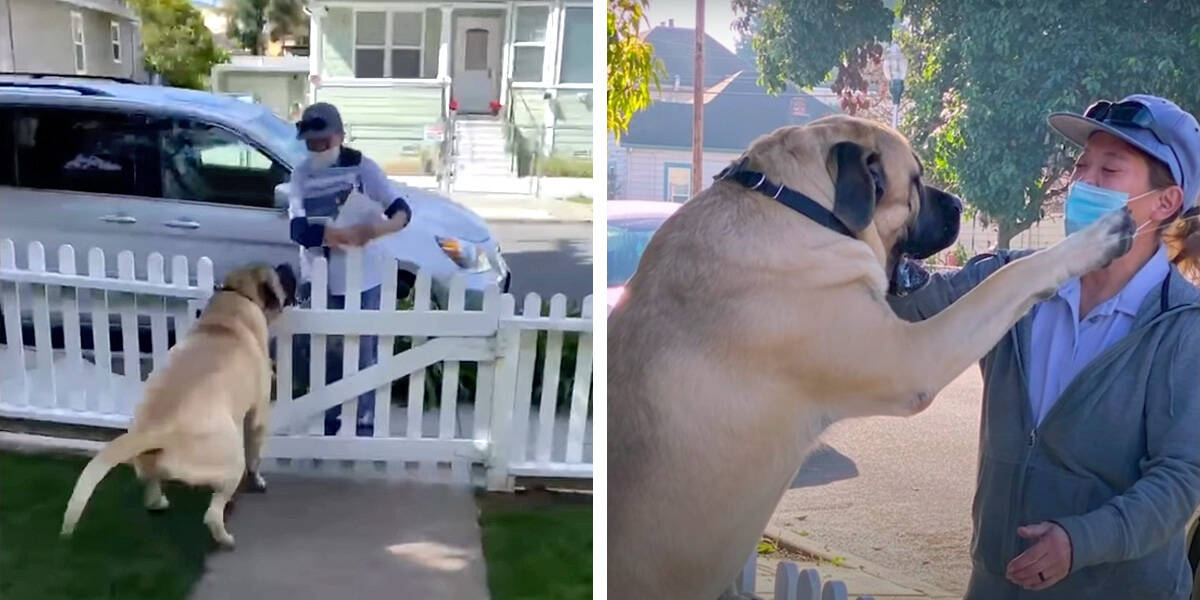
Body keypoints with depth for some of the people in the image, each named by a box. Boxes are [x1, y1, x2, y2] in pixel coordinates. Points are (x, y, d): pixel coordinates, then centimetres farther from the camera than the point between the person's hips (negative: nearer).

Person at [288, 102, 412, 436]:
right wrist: (345, 235, -28)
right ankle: (327, 422, 31)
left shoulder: (363, 168, -9)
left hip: (361, 280, -3)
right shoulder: (302, 175, -2)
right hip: (319, 281, 3)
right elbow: (299, 230, -14)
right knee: (323, 355, 15)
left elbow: (402, 212, -15)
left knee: (362, 355, 6)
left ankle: (364, 425, 20)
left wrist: (375, 229, -37)